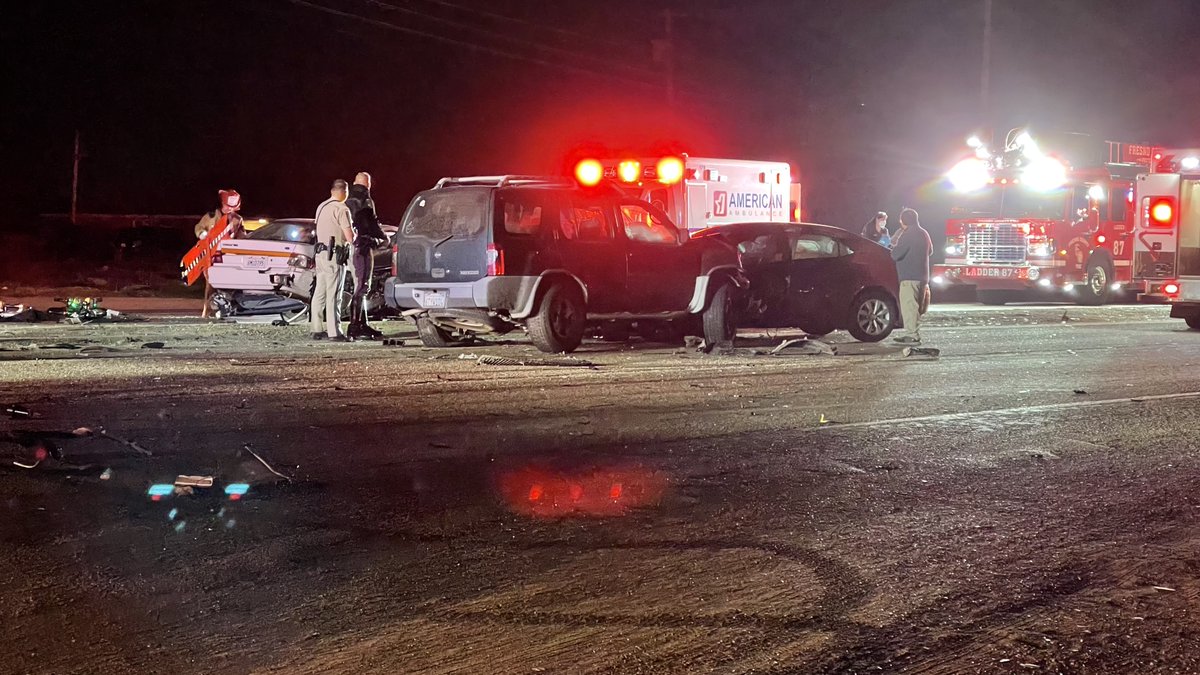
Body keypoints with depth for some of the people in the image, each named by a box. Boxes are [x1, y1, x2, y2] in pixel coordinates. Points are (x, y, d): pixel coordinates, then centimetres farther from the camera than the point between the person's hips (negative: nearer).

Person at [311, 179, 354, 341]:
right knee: (333, 294, -8)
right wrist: (355, 234, 9)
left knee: (319, 292, 11)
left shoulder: (321, 207, 14)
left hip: (320, 252, 8)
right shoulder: (342, 209, -11)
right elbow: (349, 237, -14)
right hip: (334, 255, -8)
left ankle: (317, 329, 14)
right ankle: (334, 332, -9)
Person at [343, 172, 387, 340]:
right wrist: (383, 237, 5)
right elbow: (372, 224, -13)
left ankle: (363, 325, 18)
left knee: (360, 286, 15)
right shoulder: (365, 201, -10)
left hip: (352, 246, 9)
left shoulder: (348, 201, 15)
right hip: (363, 246, -9)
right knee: (362, 287, -9)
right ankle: (354, 326, -14)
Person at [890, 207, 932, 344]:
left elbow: (895, 255, -18)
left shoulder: (908, 235, -15)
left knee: (909, 306, -11)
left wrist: (895, 245, 2)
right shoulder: (923, 234, 15)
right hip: (922, 276, 10)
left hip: (909, 277, -10)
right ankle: (913, 334, 19)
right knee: (915, 306, 15)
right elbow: (930, 250, 30)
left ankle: (912, 335, -15)